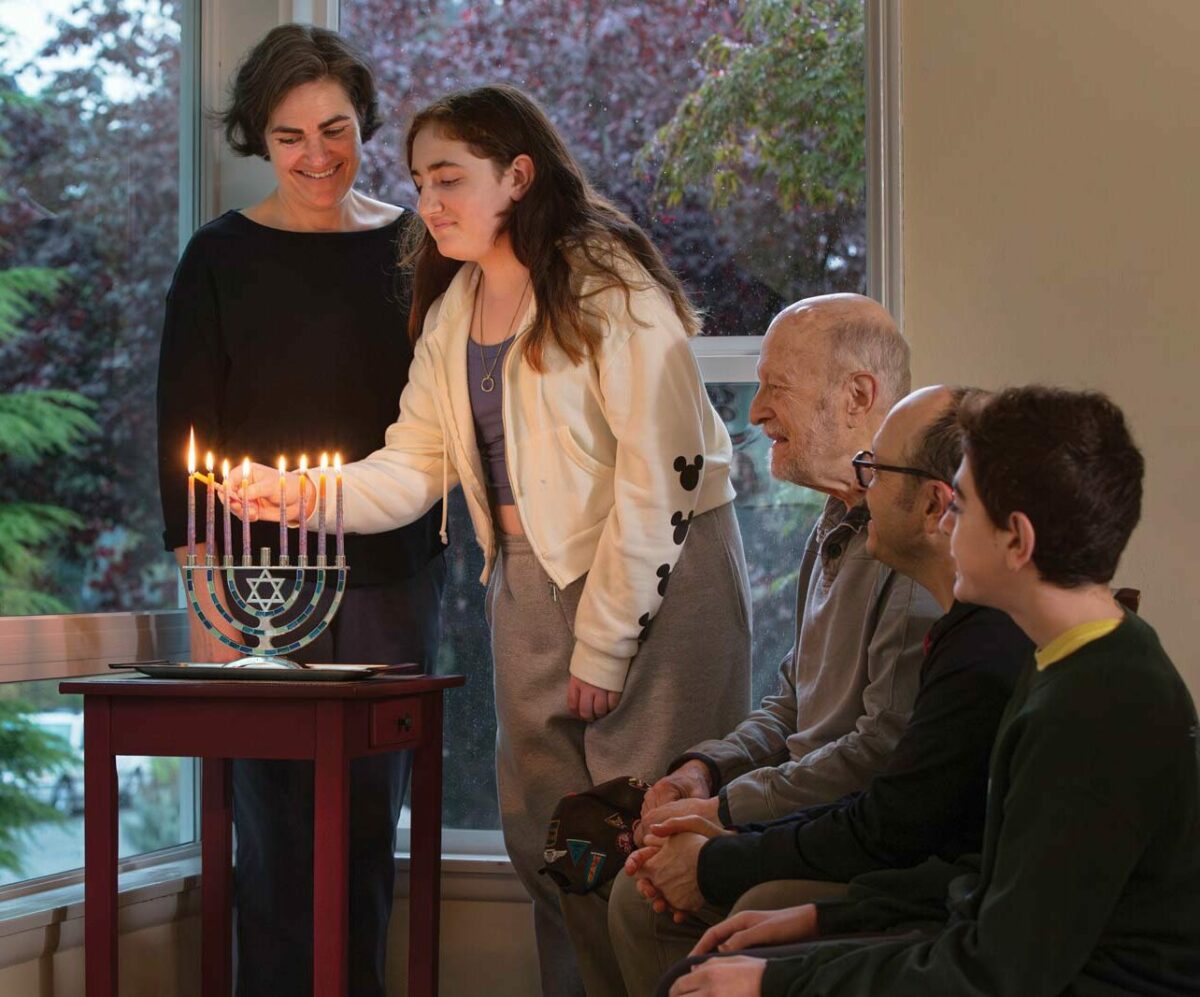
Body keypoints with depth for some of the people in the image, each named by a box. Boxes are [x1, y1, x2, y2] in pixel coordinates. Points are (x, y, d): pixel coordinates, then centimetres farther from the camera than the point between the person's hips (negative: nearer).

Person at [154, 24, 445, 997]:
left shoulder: (414, 250, 9)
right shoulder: (222, 259, 3)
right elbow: (186, 433, 0)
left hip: (393, 578, 2)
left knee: (371, 828, 4)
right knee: (276, 833, -4)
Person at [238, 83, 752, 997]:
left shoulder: (608, 284, -14)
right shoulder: (453, 305, 10)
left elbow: (662, 470, -17)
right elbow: (418, 461, 9)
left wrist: (604, 644, -16)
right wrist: (308, 496, -10)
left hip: (658, 574, -7)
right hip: (530, 580, 8)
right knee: (543, 838, 9)